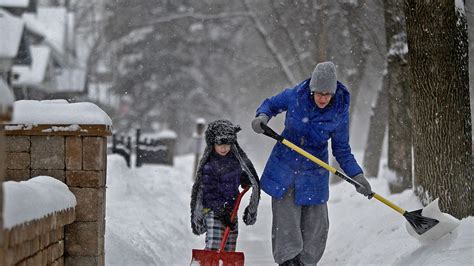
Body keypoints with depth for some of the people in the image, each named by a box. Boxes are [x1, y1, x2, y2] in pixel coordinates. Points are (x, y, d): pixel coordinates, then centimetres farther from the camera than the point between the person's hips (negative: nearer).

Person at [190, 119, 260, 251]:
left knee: (229, 250, 5)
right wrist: (221, 213, -21)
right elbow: (209, 194, -15)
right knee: (214, 247, -18)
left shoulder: (237, 158, 5)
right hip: (213, 210, -5)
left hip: (231, 209, 5)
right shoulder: (208, 165, -13)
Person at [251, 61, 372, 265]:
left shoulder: (340, 111, -13)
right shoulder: (294, 96, -15)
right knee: (286, 221, -5)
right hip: (284, 169, -1)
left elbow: (341, 150, -3)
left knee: (316, 225, 4)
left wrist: (357, 175, -14)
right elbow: (270, 104, 5)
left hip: (314, 175, 1)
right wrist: (262, 116, -17)